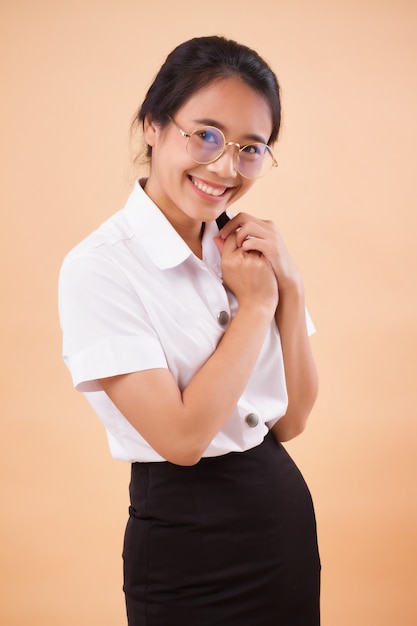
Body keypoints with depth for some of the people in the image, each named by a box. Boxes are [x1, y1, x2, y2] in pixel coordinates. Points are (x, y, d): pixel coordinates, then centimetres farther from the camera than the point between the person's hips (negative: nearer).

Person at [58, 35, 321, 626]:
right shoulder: (99, 267, -17)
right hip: (186, 536, -6)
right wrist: (255, 304, -15)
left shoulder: (244, 247, 1)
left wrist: (290, 290, -11)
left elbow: (291, 420, 0)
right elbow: (182, 437, -22)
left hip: (288, 513, 6)